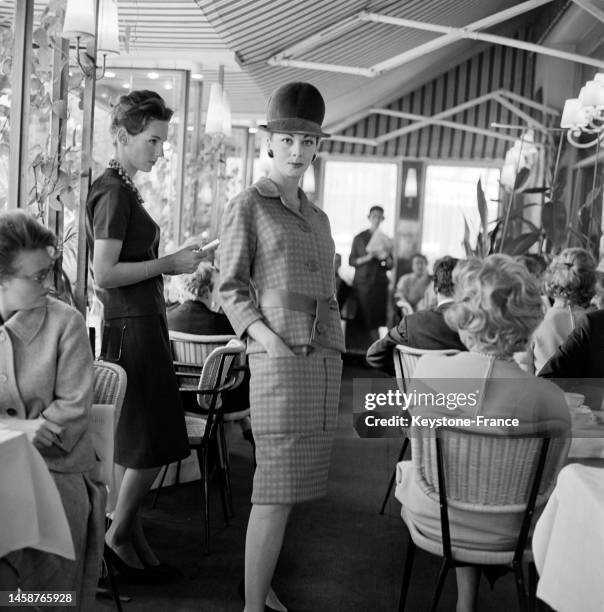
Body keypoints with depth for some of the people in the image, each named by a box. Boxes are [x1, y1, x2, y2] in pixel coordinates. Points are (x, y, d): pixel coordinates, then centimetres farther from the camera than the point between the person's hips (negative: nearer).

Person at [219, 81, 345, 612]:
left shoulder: (318, 218, 21)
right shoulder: (249, 206, 1)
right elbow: (231, 287, -4)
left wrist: (336, 345, 12)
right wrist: (268, 338, -16)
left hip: (326, 358, 7)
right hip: (280, 358, -7)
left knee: (294, 482, 11)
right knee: (278, 487, -8)